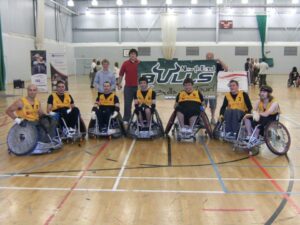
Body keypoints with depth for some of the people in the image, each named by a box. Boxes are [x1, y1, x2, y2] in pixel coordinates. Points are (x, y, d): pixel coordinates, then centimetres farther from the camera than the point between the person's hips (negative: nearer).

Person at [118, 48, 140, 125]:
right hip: (128, 87, 0)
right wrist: (119, 84, 4)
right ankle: (126, 120, 11)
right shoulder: (125, 63, 1)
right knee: (127, 104, 3)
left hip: (138, 86, 0)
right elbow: (121, 74, 6)